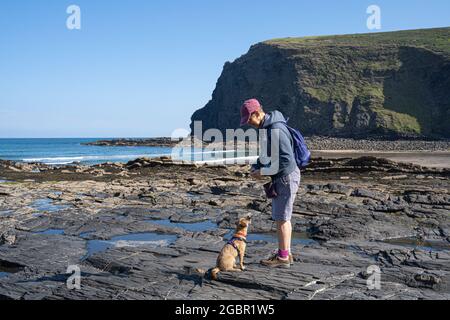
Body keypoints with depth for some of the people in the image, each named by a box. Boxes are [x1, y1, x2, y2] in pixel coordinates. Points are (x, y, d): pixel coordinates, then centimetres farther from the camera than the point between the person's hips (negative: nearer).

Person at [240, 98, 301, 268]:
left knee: (282, 218, -2)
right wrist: (256, 167, 5)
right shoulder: (266, 128, 9)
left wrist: (263, 172, -20)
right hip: (280, 179, 10)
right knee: (281, 218, 15)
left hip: (286, 178, -10)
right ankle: (285, 254, 25)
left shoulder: (276, 130, -23)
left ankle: (283, 258, 7)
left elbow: (287, 160, -26)